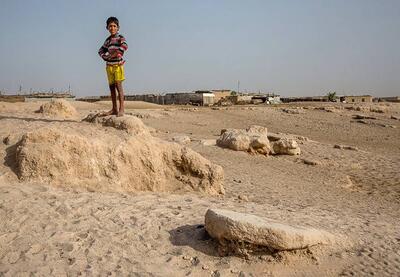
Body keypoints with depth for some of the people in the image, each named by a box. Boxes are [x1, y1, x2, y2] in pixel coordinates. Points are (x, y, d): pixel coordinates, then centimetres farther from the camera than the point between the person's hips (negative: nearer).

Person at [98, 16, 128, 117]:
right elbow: (101, 51, 19)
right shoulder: (108, 40, 16)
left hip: (117, 64, -7)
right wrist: (106, 56, 0)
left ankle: (121, 109, -10)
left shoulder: (120, 38, -2)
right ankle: (114, 109, 13)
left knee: (118, 86, -11)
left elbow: (124, 46, -22)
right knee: (111, 87, 7)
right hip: (109, 65, 7)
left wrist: (115, 53, -19)